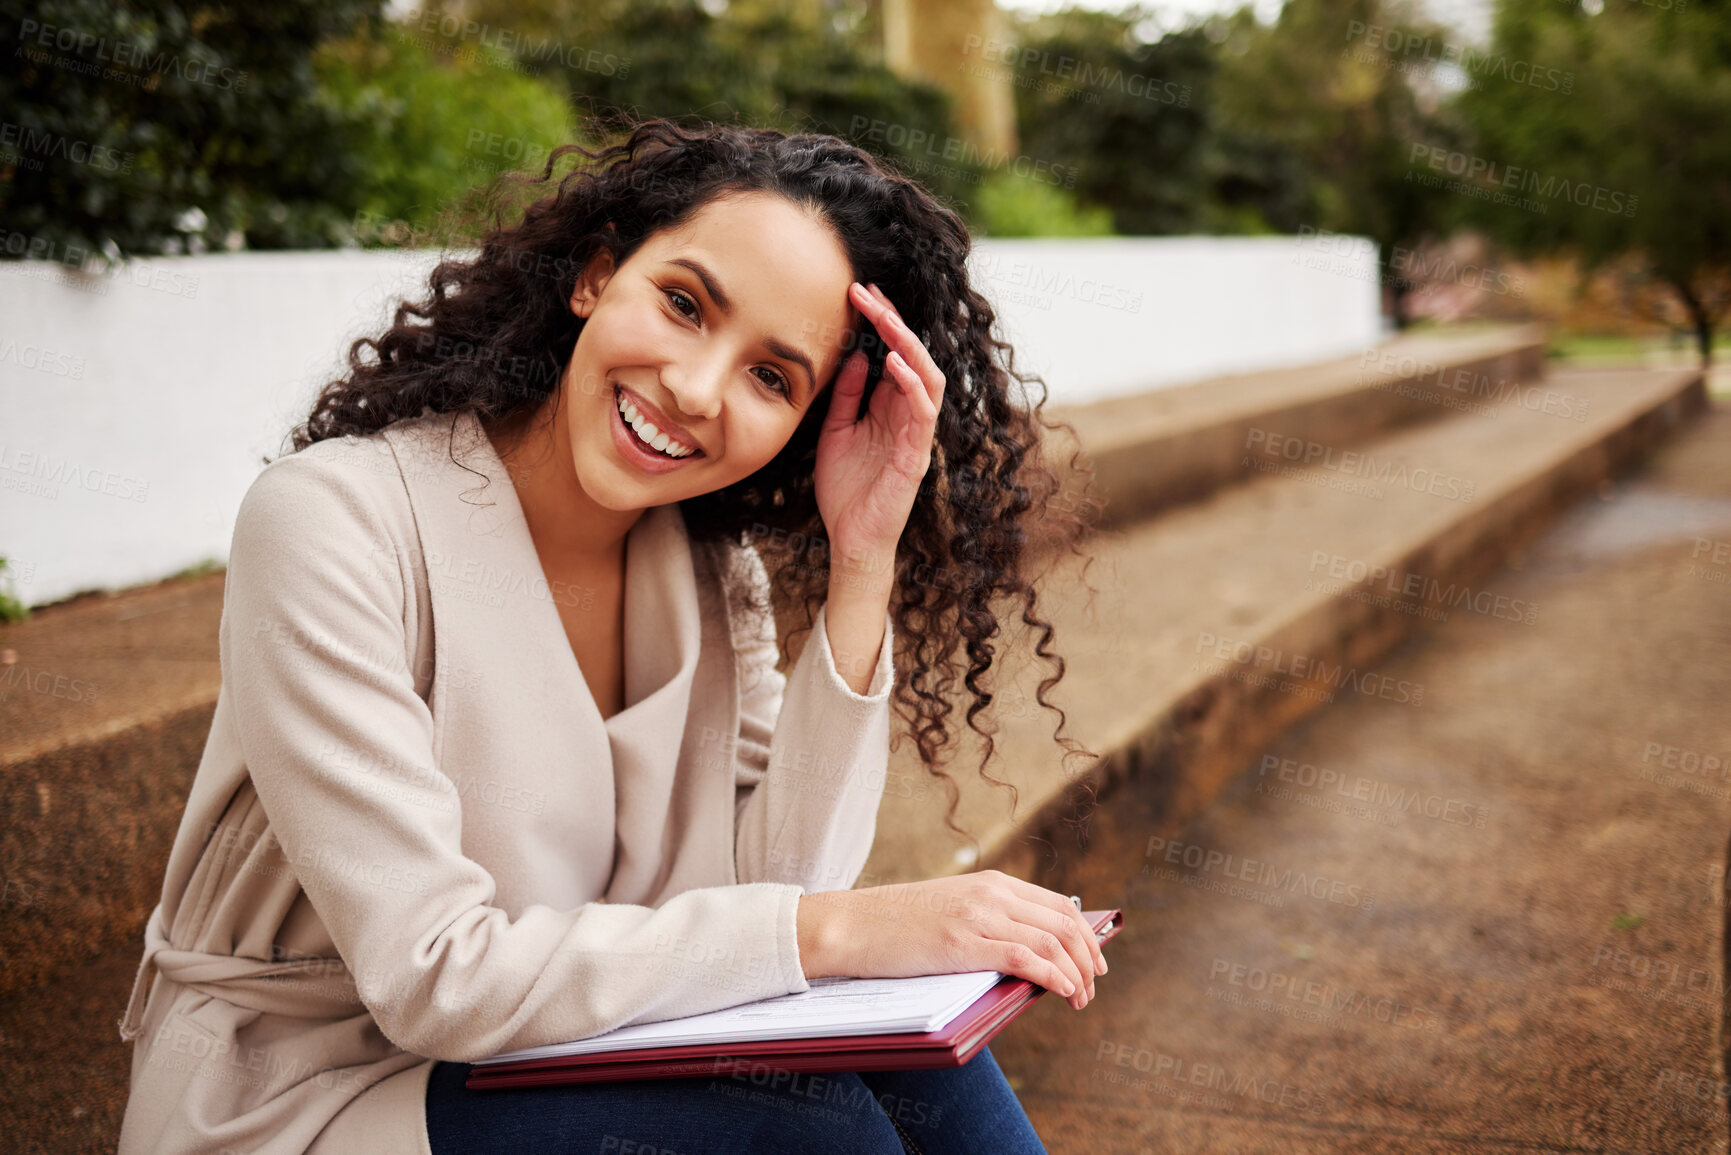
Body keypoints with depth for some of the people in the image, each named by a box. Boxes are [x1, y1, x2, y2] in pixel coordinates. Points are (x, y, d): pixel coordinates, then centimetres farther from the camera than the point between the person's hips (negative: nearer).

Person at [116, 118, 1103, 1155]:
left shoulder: (710, 558, -3)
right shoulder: (333, 523, -23)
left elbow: (775, 886, -13)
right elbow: (437, 977, -27)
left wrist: (864, 563, -20)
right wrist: (844, 928, -31)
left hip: (554, 1060, 6)